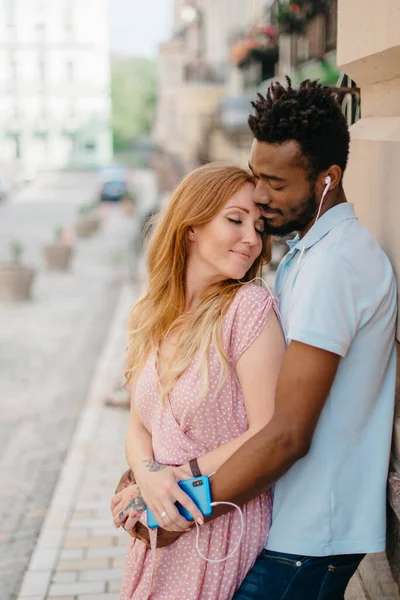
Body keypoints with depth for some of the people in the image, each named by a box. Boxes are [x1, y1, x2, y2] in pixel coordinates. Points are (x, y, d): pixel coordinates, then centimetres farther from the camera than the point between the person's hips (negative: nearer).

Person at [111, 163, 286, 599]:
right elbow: (138, 427, 5)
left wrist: (177, 478, -15)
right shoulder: (150, 318, 4)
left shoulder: (249, 306, -15)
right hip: (160, 528, 5)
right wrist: (148, 476, -16)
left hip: (225, 534, -5)